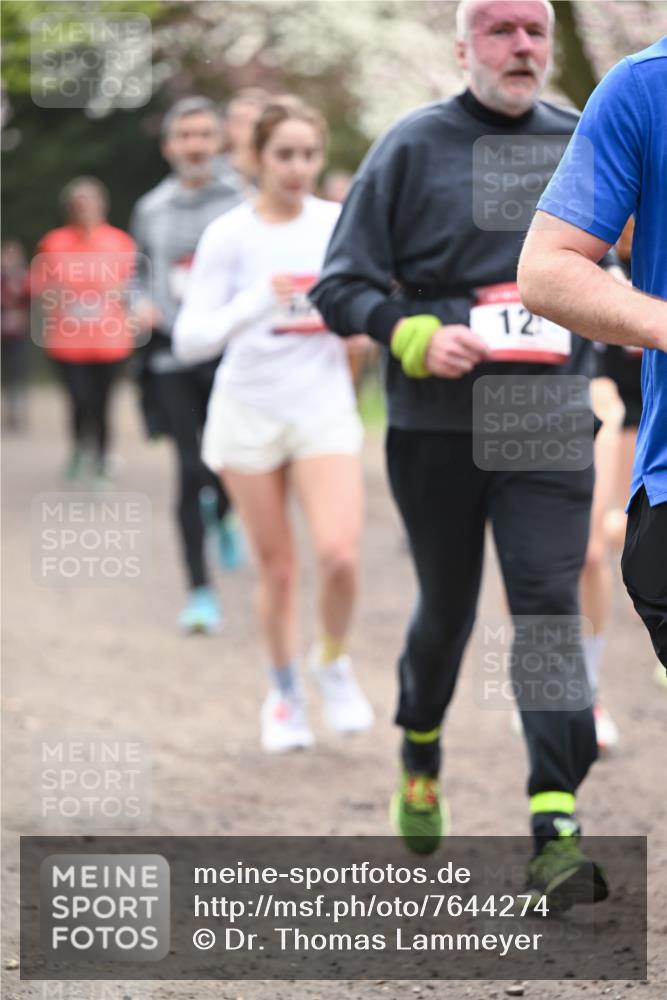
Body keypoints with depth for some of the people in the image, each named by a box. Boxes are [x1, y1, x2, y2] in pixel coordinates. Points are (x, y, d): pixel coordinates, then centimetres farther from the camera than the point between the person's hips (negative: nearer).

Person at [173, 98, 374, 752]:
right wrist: (253, 305, -26)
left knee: (339, 554, -16)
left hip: (324, 408, 1)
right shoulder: (230, 235, -6)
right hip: (249, 410, -1)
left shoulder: (339, 224, 1)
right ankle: (283, 692, 27)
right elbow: (190, 340, -11)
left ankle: (332, 662, 13)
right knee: (276, 568, 3)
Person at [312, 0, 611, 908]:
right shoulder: (412, 147, -2)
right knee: (446, 607, 14)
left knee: (550, 607, -13)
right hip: (436, 426, -1)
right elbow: (341, 283, -3)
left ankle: (557, 829, -19)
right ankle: (420, 754, 44)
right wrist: (412, 333, -19)